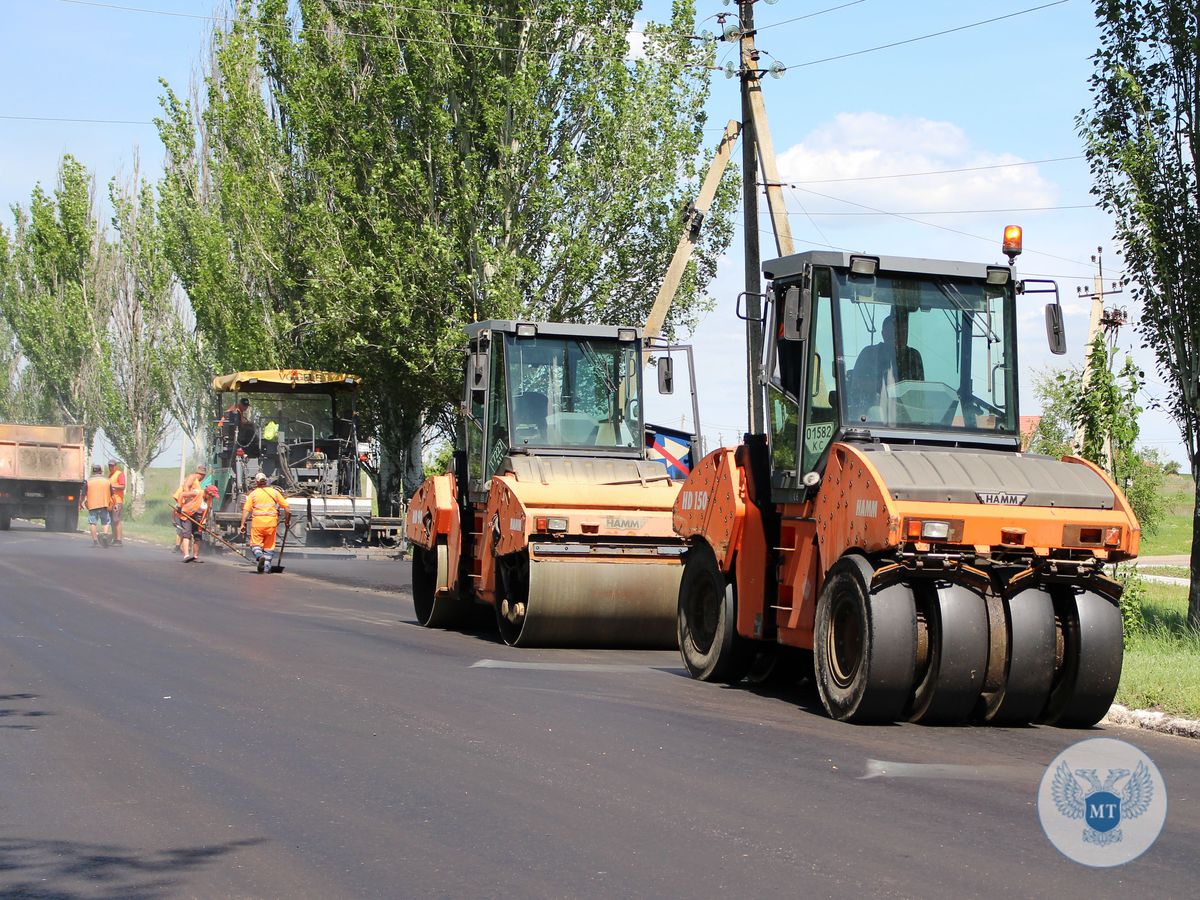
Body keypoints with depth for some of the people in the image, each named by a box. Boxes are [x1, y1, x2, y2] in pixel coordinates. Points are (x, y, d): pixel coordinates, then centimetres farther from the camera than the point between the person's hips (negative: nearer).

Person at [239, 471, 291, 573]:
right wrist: (287, 520, 18)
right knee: (269, 546, 12)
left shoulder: (253, 494, 5)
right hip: (271, 522, 2)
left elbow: (246, 510, -3)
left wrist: (243, 524, -3)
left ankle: (259, 556, -22)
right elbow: (286, 507, 6)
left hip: (257, 523, -2)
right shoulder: (274, 492, 9)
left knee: (255, 544, 7)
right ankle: (267, 566, 7)